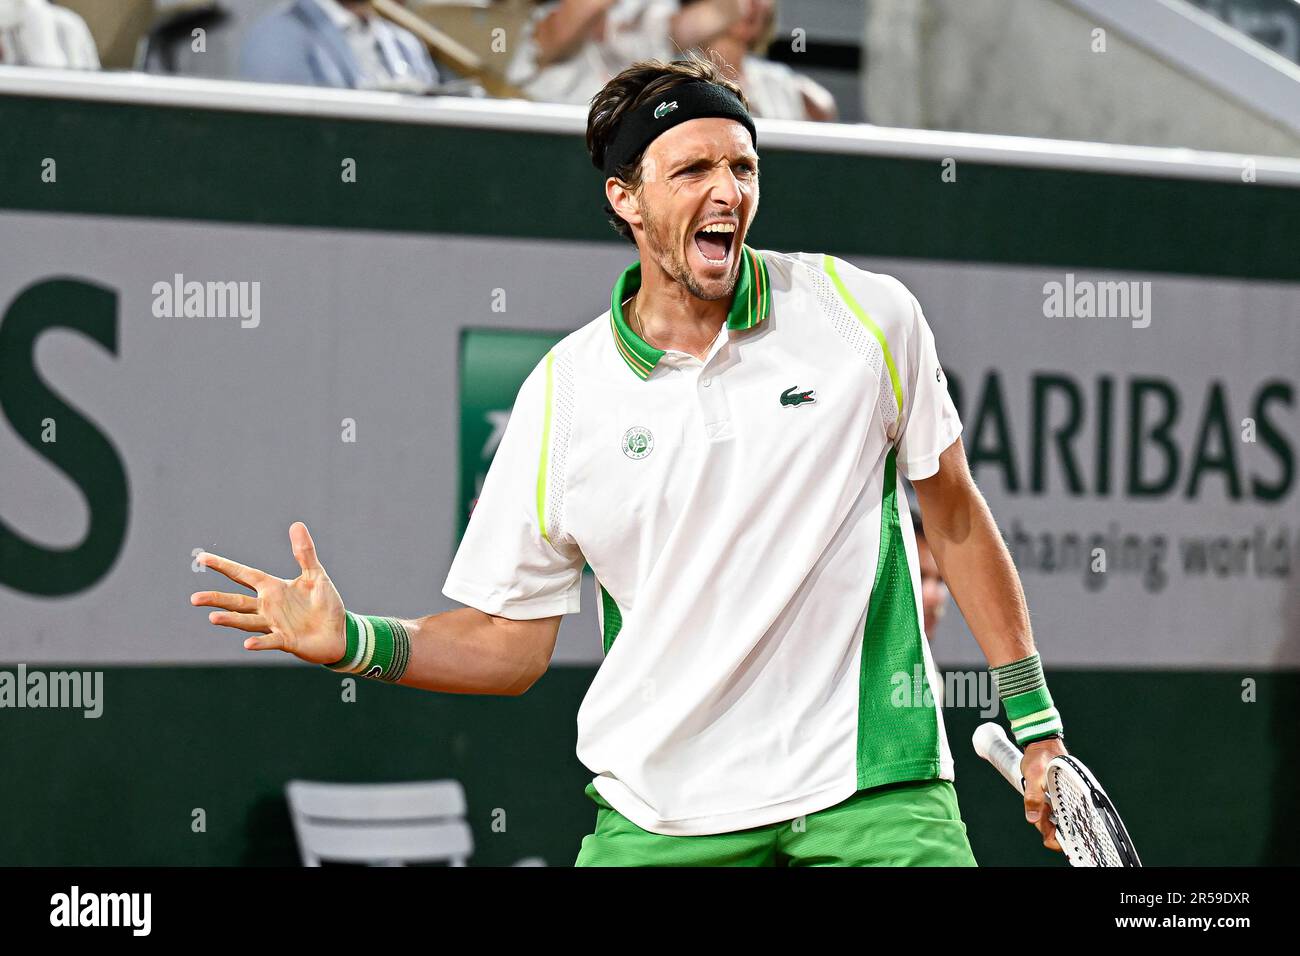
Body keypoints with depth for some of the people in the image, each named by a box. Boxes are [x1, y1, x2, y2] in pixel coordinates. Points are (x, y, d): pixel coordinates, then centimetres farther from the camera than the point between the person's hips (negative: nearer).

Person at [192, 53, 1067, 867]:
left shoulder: (869, 313, -1)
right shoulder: (564, 391, -1)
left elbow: (954, 514, 10)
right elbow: (509, 641, 4)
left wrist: (1033, 718, 9)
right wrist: (355, 643, -12)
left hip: (875, 790, 0)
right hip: (660, 815, 0)